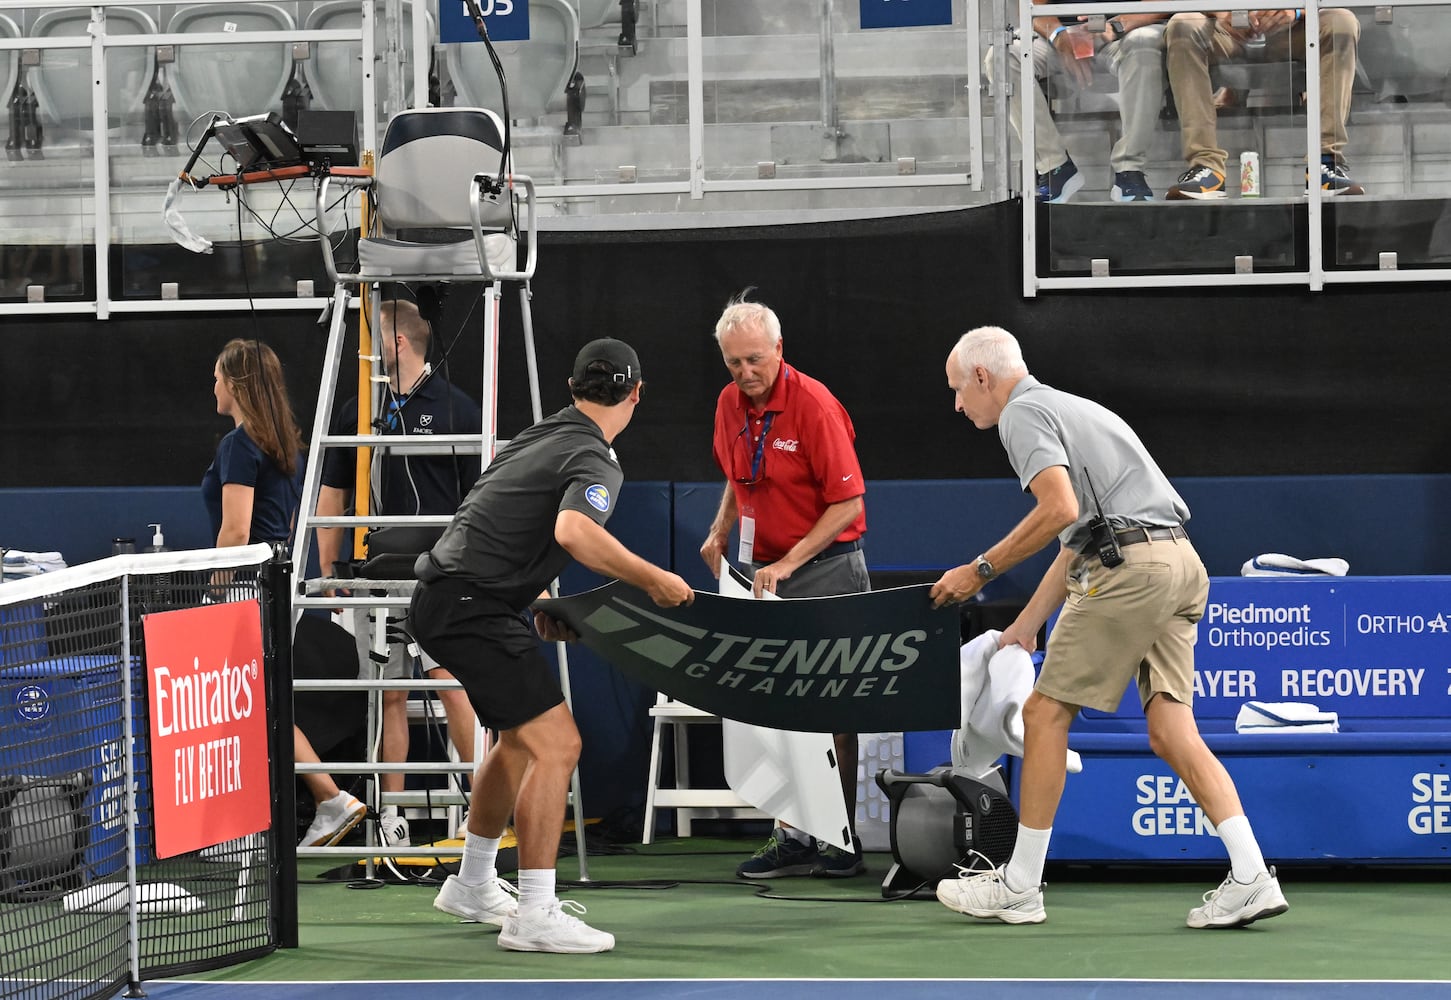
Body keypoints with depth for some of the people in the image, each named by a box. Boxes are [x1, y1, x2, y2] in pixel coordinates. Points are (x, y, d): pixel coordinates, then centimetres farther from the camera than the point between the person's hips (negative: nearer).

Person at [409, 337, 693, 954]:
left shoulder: (541, 436, 16)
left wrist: (540, 601, 23)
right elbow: (573, 531, -34)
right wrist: (653, 580, -24)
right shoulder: (596, 463, -13)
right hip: (473, 608, -10)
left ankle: (473, 886, 38)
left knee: (520, 739, 25)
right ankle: (535, 916, -17)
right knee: (555, 744, -13)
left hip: (440, 597, 10)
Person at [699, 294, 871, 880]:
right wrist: (720, 532, 8)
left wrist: (790, 562, -20)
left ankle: (844, 842, 2)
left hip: (826, 567, -7)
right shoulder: (730, 405, 5)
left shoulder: (814, 405, -16)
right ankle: (792, 836, 9)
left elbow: (848, 502, -16)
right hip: (767, 572, 7)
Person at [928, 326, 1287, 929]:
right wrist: (1025, 625, 33)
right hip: (1181, 562, 9)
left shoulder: (1022, 412, -2)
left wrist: (980, 571, -9)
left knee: (1046, 712, 0)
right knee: (1171, 731, 4)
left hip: (1130, 567, -9)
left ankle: (1019, 888, 4)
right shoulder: (1068, 407, 29)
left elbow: (1060, 509, -18)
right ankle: (1251, 877, -7)